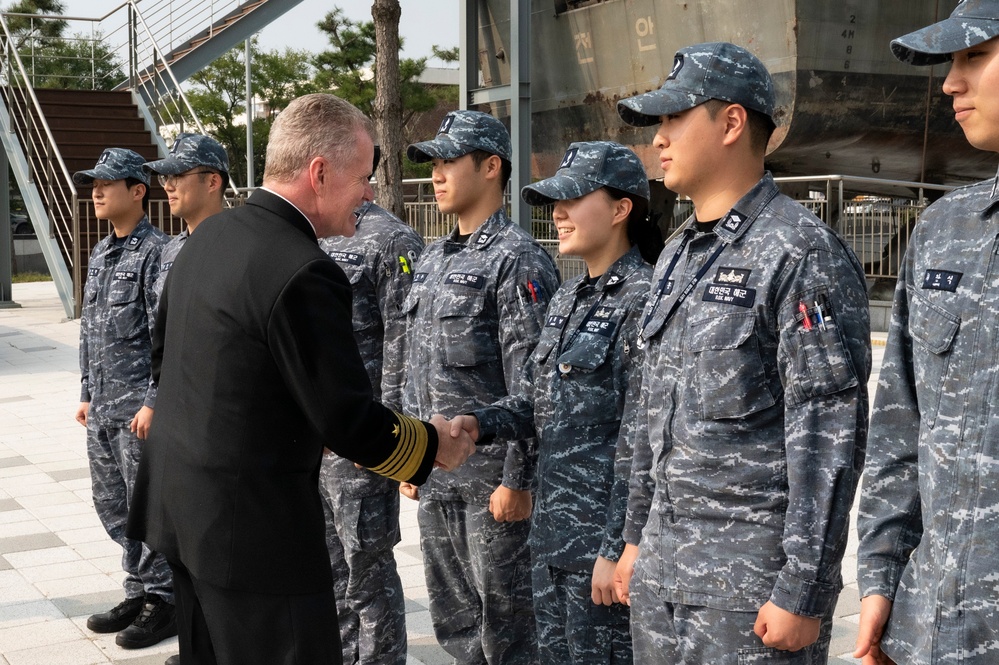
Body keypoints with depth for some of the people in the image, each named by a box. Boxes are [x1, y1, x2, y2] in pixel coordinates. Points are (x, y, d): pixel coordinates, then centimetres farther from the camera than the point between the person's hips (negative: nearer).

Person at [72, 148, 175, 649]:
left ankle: (164, 602, 13)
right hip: (103, 409, 9)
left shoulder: (156, 251, -12)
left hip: (140, 407, -9)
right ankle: (139, 594, 28)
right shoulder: (99, 255, 15)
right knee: (112, 506, 15)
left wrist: (153, 402, -20)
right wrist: (87, 394, 18)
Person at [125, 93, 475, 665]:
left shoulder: (209, 235, 6)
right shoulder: (304, 275, -22)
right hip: (253, 526, -9)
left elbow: (164, 356, 17)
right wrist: (433, 444, -2)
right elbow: (349, 422, -19)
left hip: (177, 504, 9)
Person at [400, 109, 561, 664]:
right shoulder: (433, 259, 14)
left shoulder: (519, 259, -12)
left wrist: (518, 480, -18)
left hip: (491, 481, -8)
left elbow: (530, 384, -16)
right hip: (436, 476, 8)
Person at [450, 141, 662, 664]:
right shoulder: (567, 299, 11)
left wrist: (617, 550, -19)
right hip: (553, 533, 8)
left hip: (603, 537, -8)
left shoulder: (641, 301, -15)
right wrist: (480, 423, -1)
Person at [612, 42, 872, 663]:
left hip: (753, 580, -8)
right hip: (663, 568, 8)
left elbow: (829, 437, -17)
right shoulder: (678, 256, 13)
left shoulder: (803, 254, -13)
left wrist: (802, 594, -18)